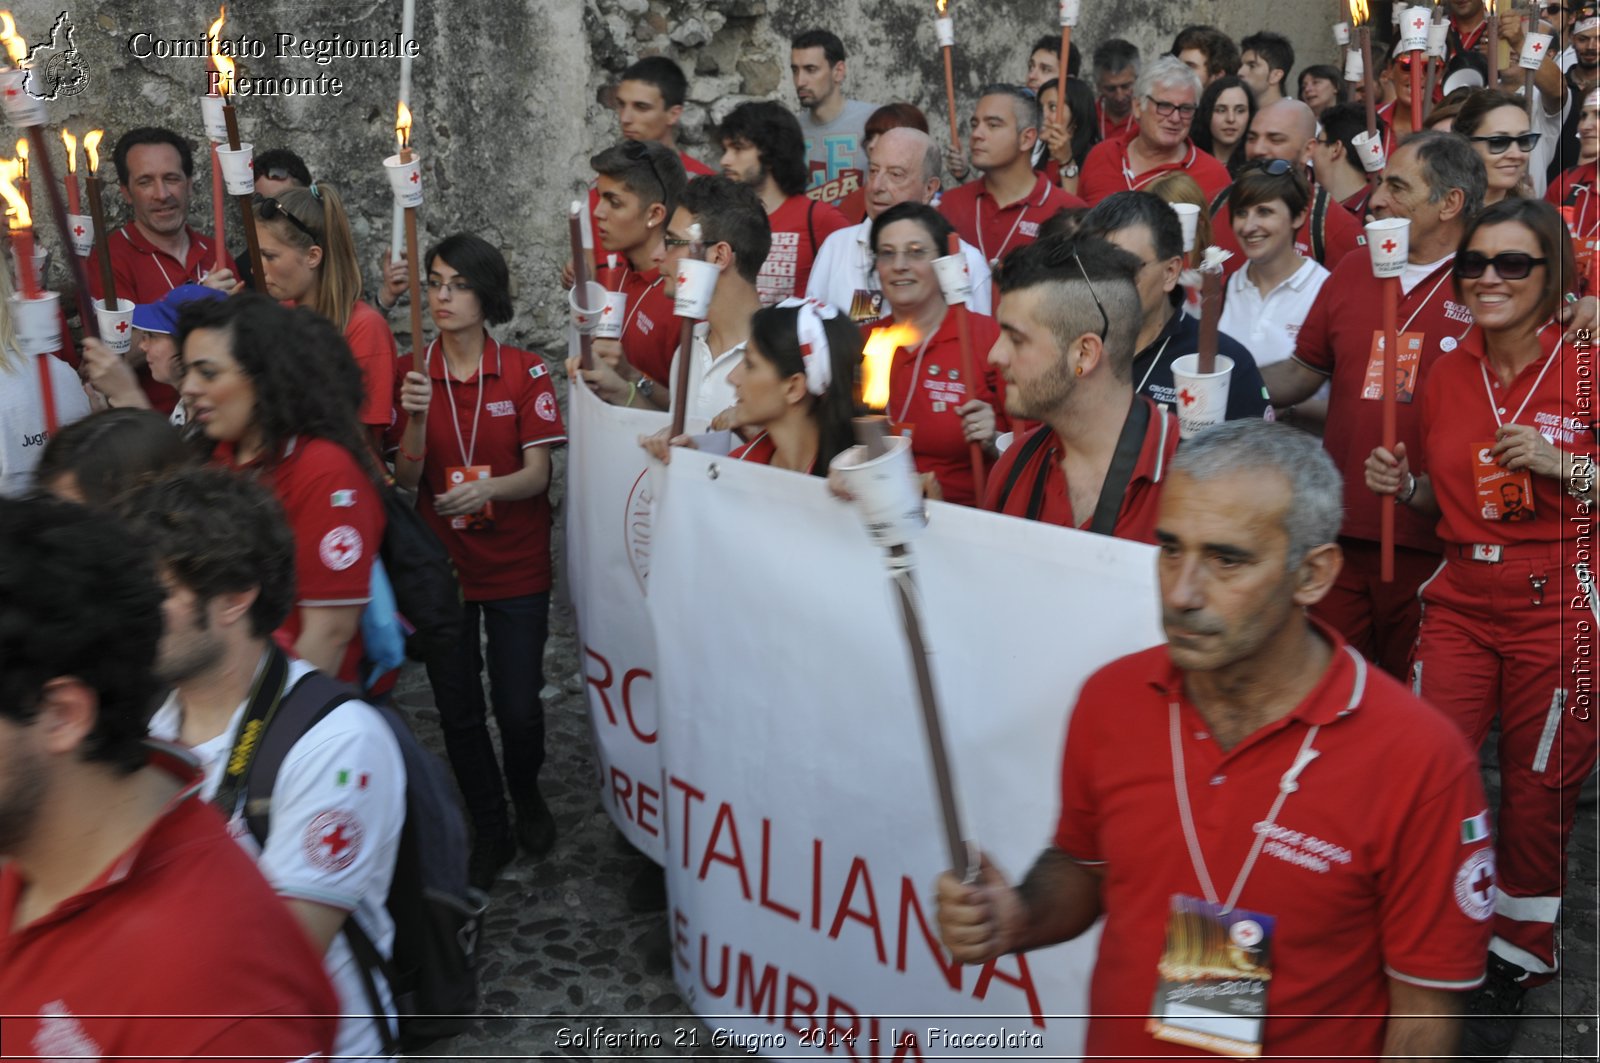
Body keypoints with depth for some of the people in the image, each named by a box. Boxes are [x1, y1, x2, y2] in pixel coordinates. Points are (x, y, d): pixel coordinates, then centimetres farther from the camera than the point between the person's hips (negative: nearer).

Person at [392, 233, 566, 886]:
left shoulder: (525, 372, -5)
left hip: (517, 568, -2)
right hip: (441, 564, 2)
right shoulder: (411, 373, 0)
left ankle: (526, 794, 33)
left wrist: (488, 488, -29)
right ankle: (490, 831, 28)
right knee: (458, 713, 7)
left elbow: (538, 474, -9)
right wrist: (416, 419, -23)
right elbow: (406, 478, -5)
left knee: (518, 706, 0)